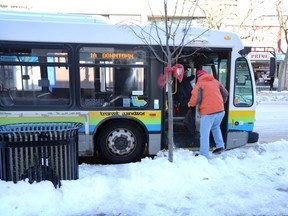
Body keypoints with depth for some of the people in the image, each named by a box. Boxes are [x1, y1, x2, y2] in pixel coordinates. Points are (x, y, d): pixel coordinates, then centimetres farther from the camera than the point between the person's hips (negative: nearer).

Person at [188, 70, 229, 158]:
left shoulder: (199, 84, -2)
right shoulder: (216, 81, 15)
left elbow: (196, 98, -14)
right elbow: (225, 94, 19)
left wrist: (190, 104, 7)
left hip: (208, 112, -6)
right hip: (220, 110, 7)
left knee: (204, 134, 1)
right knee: (215, 127, 31)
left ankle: (204, 155, 3)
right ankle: (220, 146, 28)